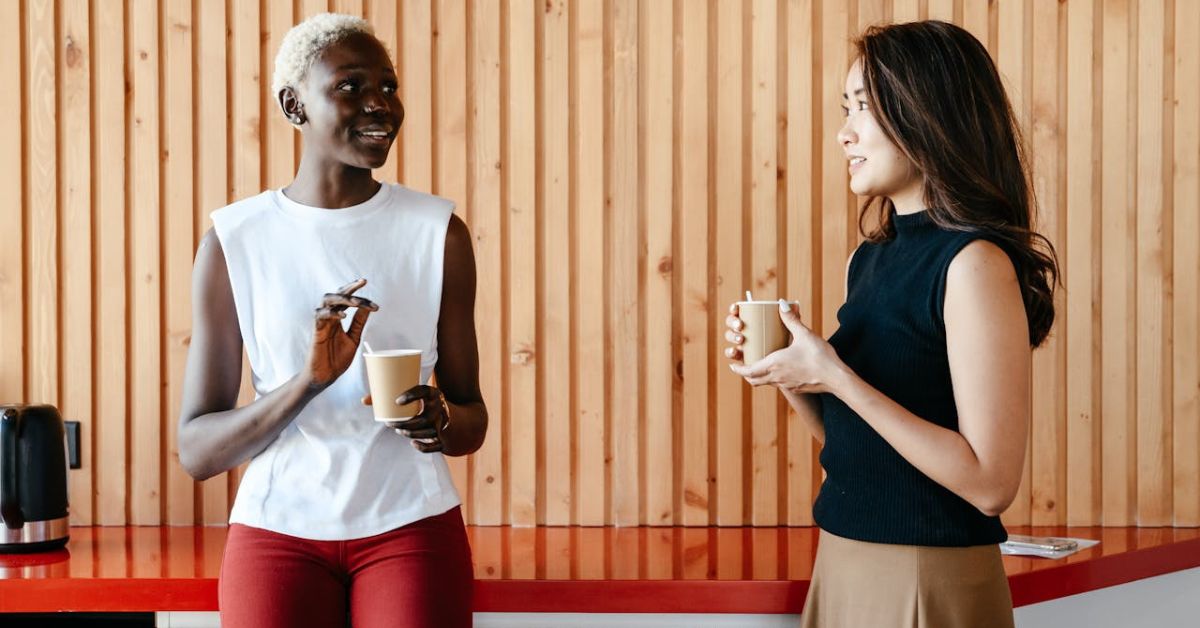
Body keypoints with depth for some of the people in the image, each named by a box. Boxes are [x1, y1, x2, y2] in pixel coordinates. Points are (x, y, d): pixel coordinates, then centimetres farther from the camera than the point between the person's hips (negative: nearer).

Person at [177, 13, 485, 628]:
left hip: (412, 525, 1)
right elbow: (196, 450, -3)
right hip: (279, 530, 0)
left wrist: (442, 421, -14)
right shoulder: (233, 242, -1)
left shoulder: (439, 232, 1)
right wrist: (308, 381, -19)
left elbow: (472, 420, 9)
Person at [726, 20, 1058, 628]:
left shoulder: (975, 263, -17)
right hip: (841, 563, 8)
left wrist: (836, 376, -21)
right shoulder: (869, 259, 7)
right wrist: (787, 372, -2)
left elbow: (991, 484, -22)